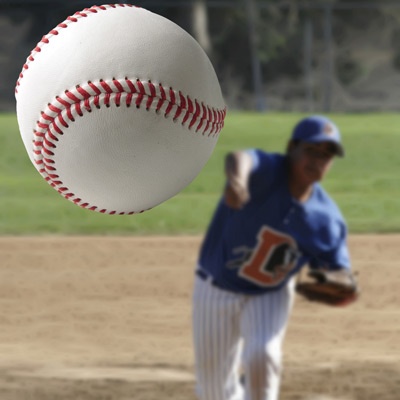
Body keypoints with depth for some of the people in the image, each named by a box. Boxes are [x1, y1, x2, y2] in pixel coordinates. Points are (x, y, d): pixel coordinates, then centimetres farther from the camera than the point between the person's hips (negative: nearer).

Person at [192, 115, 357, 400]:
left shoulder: (327, 220, -17)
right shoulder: (268, 171, -28)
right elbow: (240, 158, -53)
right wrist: (237, 179, -78)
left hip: (271, 296, 1)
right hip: (217, 291, -1)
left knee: (262, 356, -27)